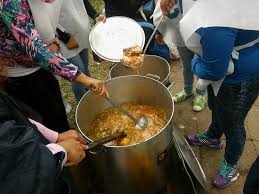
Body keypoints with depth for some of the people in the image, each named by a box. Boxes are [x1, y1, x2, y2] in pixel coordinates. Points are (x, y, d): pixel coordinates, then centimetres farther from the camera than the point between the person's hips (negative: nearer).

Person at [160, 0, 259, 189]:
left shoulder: (214, 25, -41)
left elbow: (212, 71, -29)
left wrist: (196, 63, -8)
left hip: (240, 78, -9)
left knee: (231, 124, 14)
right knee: (216, 107, 30)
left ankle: (231, 165, 44)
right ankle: (212, 137, 60)